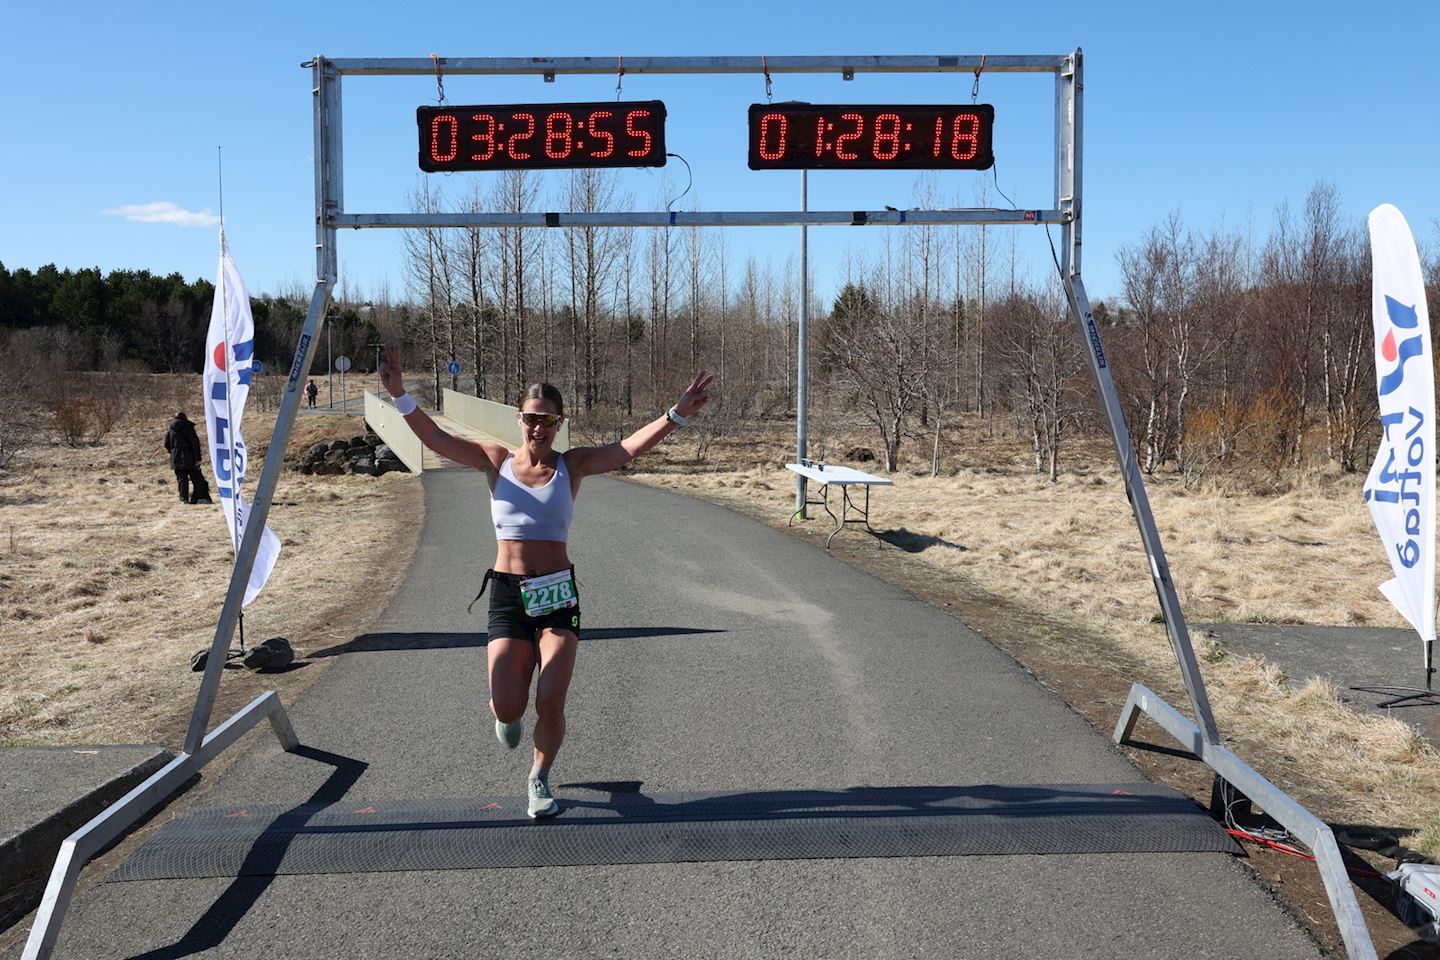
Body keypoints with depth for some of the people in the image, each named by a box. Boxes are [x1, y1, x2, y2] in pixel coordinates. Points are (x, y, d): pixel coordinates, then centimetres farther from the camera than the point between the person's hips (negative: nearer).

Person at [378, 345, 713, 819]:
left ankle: (540, 780, 24)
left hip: (558, 592, 0)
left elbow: (631, 447, -11)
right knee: (509, 707, -6)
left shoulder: (572, 465, 1)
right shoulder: (496, 460, 3)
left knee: (550, 703, -5)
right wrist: (400, 395, -18)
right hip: (508, 592, 0)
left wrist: (677, 414, -23)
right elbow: (436, 438, -5)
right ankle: (505, 716, 35)